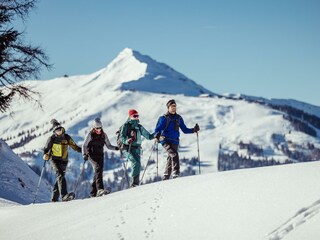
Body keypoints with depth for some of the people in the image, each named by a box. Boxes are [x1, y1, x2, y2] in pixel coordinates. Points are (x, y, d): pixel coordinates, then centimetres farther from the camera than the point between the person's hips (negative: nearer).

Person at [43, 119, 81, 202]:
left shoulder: (66, 137, 6)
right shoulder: (52, 138, -3)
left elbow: (74, 146, 16)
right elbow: (46, 148, 0)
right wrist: (45, 155, -20)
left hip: (64, 161, 4)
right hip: (55, 160, -4)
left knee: (59, 179, 8)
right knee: (60, 176, -22)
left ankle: (54, 198, 17)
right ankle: (64, 195, -34)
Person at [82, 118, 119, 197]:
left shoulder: (103, 135, 9)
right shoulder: (90, 135, -2)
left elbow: (108, 146, 12)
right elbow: (84, 145, -1)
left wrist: (115, 148, -7)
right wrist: (84, 154, -17)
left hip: (100, 155, 5)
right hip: (92, 155, -5)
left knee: (98, 172, 4)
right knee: (98, 169, -26)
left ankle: (93, 193, 14)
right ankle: (100, 189, -38)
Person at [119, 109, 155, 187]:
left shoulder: (139, 126, 18)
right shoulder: (126, 126, 1)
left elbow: (148, 136, 21)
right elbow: (121, 137, -9)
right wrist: (126, 140, -30)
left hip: (136, 149, 6)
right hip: (128, 148, -6)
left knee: (137, 165, -3)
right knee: (136, 163, -22)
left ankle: (136, 183, 3)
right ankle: (134, 182, -20)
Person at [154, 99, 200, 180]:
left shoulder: (179, 118, 13)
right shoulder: (164, 118, -1)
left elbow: (185, 130, 18)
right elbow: (157, 129, -3)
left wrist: (193, 130, 3)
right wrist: (157, 135, -25)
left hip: (175, 142, 5)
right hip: (166, 140, -5)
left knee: (170, 159, 7)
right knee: (174, 155, -25)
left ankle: (165, 178, 17)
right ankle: (176, 174, -30)